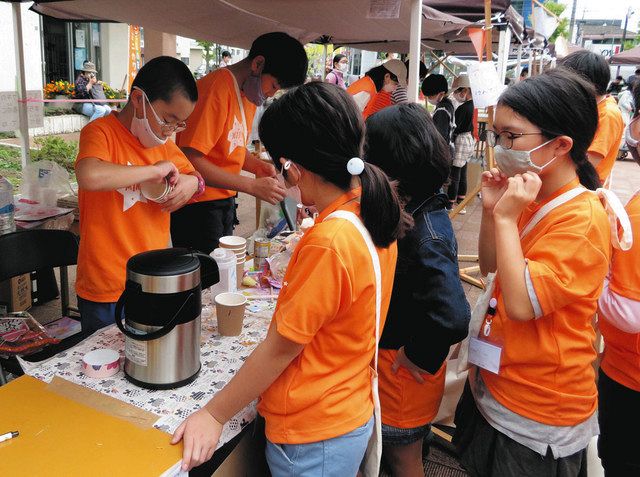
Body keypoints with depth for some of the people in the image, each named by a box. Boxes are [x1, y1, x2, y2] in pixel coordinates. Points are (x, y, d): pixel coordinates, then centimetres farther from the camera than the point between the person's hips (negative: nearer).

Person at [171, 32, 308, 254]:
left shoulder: (249, 92, 9)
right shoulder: (217, 88, -20)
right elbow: (191, 159, -25)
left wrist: (257, 165, -2)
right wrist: (252, 186, -24)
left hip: (225, 200, 9)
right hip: (198, 205, -9)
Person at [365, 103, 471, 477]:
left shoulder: (423, 235, -32)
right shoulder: (425, 208, -4)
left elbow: (452, 317, -40)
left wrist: (419, 356, -23)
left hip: (404, 371, -8)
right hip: (390, 357, 8)